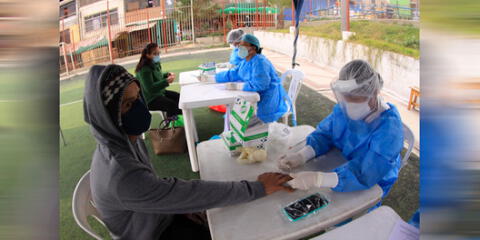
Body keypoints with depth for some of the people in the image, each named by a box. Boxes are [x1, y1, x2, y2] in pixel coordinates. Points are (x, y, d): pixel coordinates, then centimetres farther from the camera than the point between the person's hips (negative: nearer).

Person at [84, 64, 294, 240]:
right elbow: (193, 193, -35)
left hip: (162, 216, 7)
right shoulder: (121, 174, -39)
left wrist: (180, 205, -7)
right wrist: (258, 188, -28)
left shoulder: (126, 139, -10)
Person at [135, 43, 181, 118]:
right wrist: (166, 81, -35)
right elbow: (150, 88, -31)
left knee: (179, 98, 3)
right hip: (150, 100, -9)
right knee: (172, 105, -25)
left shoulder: (156, 64, 4)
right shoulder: (144, 69, -24)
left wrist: (167, 74, 2)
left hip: (160, 92, 9)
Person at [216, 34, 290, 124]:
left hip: (268, 98, -9)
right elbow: (233, 74, 13)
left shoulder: (260, 62, -22)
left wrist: (238, 86, -33)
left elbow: (259, 84, -31)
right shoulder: (246, 62, 8)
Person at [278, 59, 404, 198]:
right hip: (341, 167, 5)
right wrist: (301, 156, -27)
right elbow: (325, 133, -7)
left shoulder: (389, 129, -31)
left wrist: (317, 179, -47)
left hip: (371, 187, -4)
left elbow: (364, 175, -37)